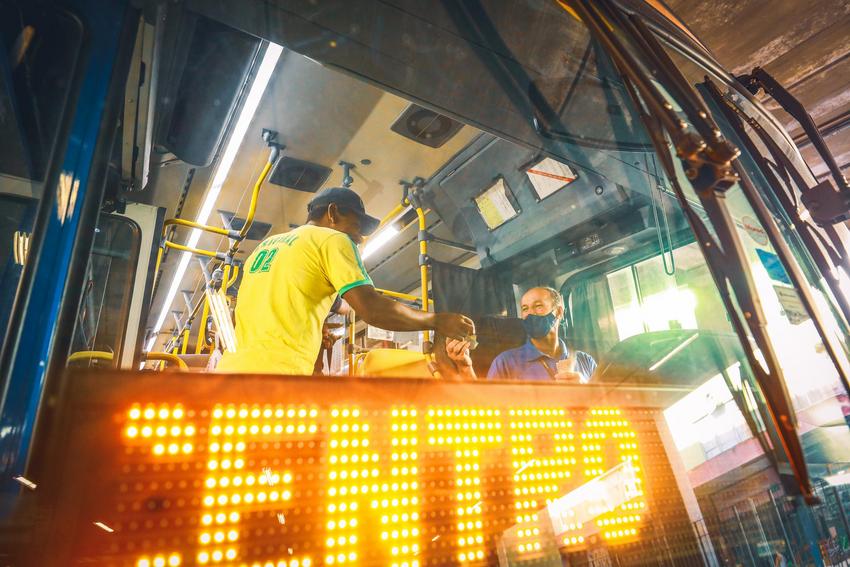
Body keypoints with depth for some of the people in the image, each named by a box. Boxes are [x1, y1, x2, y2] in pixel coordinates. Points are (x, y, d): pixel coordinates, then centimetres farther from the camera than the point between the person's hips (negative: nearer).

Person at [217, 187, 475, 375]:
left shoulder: (265, 244, 24)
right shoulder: (332, 239, 1)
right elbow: (372, 309, -11)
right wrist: (437, 320, -1)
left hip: (231, 368, 9)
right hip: (276, 373, -8)